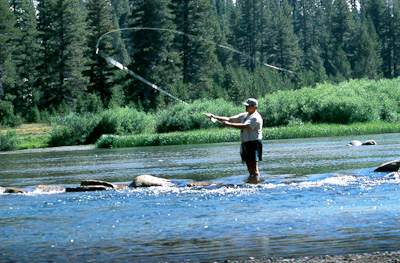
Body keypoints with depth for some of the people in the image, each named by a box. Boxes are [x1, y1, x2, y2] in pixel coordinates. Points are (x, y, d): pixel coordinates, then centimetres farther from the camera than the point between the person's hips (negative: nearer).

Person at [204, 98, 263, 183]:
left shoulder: (256, 117, -13)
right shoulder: (244, 115, 15)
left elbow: (244, 126, -27)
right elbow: (229, 119, 11)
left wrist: (229, 124, -28)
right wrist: (214, 117, 2)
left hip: (254, 143, -9)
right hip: (245, 143, 9)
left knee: (254, 167, -12)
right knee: (249, 165, 11)